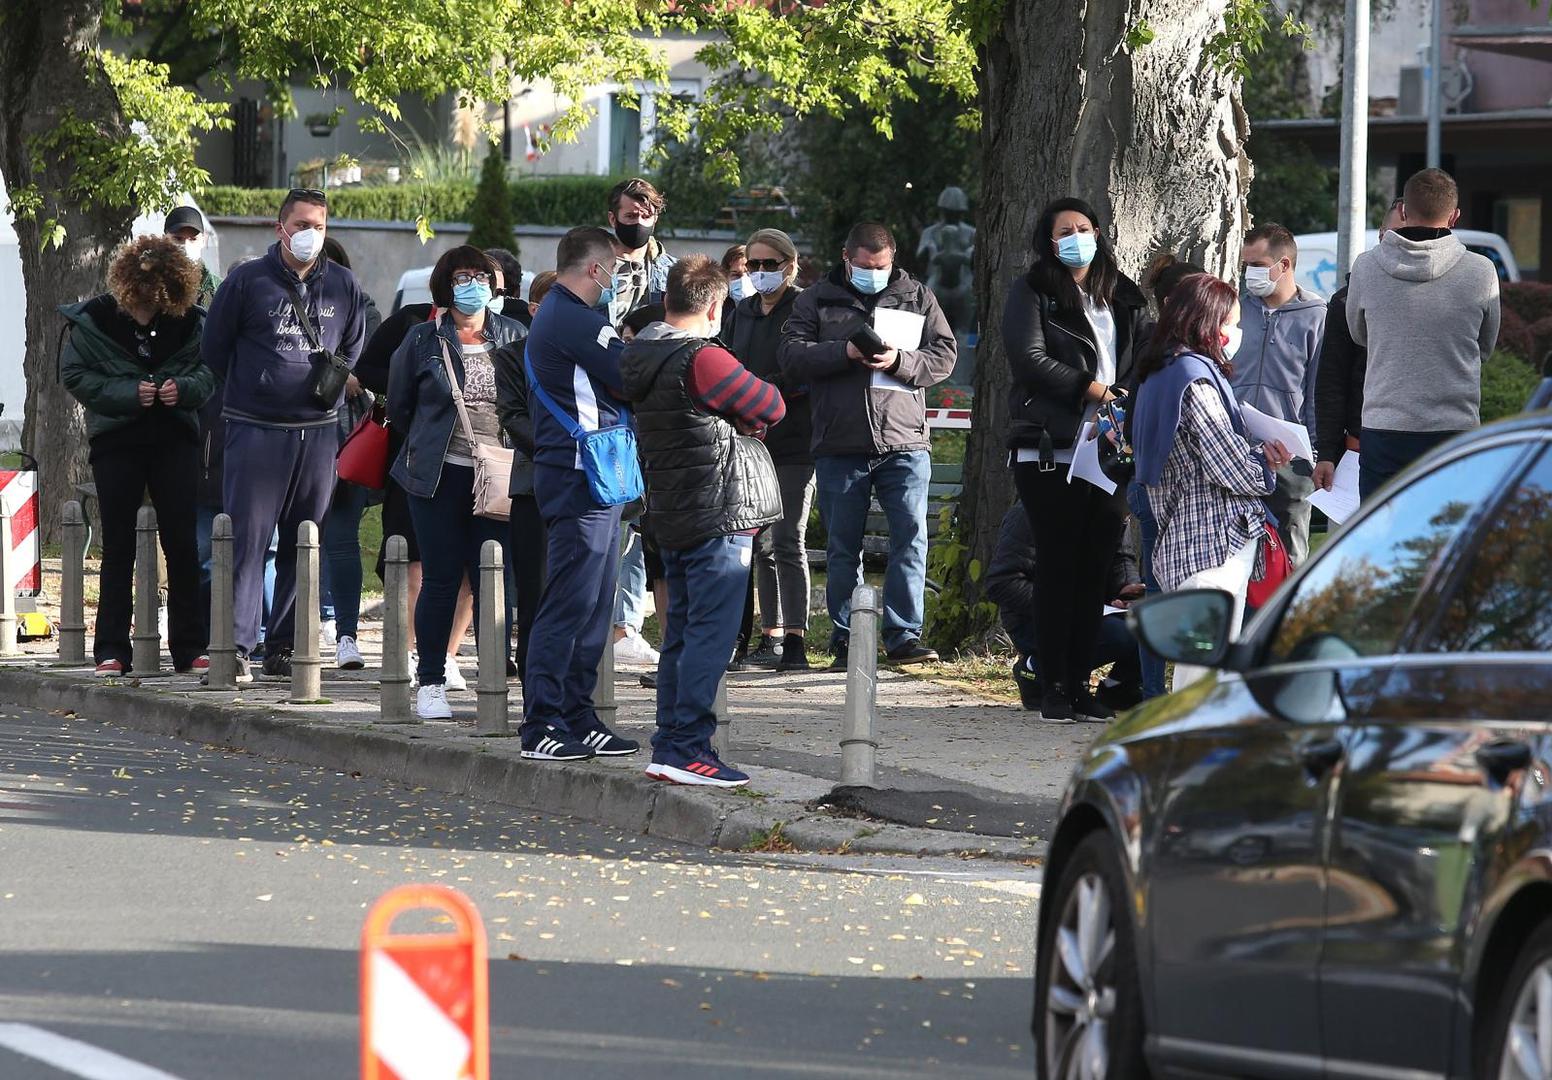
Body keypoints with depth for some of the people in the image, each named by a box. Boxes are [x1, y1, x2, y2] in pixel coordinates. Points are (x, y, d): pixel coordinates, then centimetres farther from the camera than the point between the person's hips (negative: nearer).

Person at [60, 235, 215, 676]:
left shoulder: (188, 321, -2)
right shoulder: (91, 320, -6)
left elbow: (208, 372, 6)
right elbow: (74, 375, -6)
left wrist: (184, 388, -16)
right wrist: (130, 392, -17)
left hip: (174, 438, 1)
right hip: (115, 441, -1)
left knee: (182, 542, 1)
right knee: (118, 546, 2)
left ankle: (190, 648, 9)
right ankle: (111, 651, 6)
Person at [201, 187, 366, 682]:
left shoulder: (342, 286, 9)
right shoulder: (247, 281, -1)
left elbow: (354, 348, 23)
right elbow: (214, 350, 6)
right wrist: (251, 392, 7)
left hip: (318, 431, 4)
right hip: (255, 431, -4)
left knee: (305, 543, 5)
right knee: (248, 536, -10)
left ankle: (285, 647, 12)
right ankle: (237, 646, -11)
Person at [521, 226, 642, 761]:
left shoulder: (554, 314, 20)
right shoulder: (576, 321, -15)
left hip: (576, 474, 11)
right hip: (583, 474, -11)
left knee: (592, 604, 14)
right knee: (569, 604, -10)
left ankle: (576, 717, 18)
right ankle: (543, 725, -10)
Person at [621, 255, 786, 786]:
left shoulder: (640, 359, 9)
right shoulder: (702, 360, -17)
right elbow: (770, 407, -9)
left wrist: (724, 421, 1)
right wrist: (741, 418, 7)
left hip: (672, 517, 9)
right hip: (718, 516, -9)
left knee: (681, 633, 14)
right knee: (710, 635, -7)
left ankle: (669, 744, 17)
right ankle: (687, 747, -9)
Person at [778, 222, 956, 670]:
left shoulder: (917, 298, 12)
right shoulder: (816, 301, 9)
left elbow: (944, 356, 5)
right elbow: (791, 356, -3)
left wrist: (900, 361, -13)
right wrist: (845, 352, -16)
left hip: (904, 443, 0)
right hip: (839, 447, 0)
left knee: (911, 537, -8)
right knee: (843, 546, 5)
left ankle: (903, 635, -4)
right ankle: (845, 639, 11)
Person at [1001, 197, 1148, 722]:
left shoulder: (1125, 298, 16)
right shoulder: (1032, 293, 2)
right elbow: (1030, 360, -10)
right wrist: (1095, 391, -12)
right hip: (1050, 452, -4)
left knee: (1095, 571, 4)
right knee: (1059, 569, -3)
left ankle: (1081, 683, 9)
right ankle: (1053, 688, 1)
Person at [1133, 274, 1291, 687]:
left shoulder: (1160, 375, 15)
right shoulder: (1197, 381, -15)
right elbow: (1235, 471, -16)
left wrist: (1259, 456, 5)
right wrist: (1267, 464, 4)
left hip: (1181, 542, 10)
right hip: (1214, 544, -10)